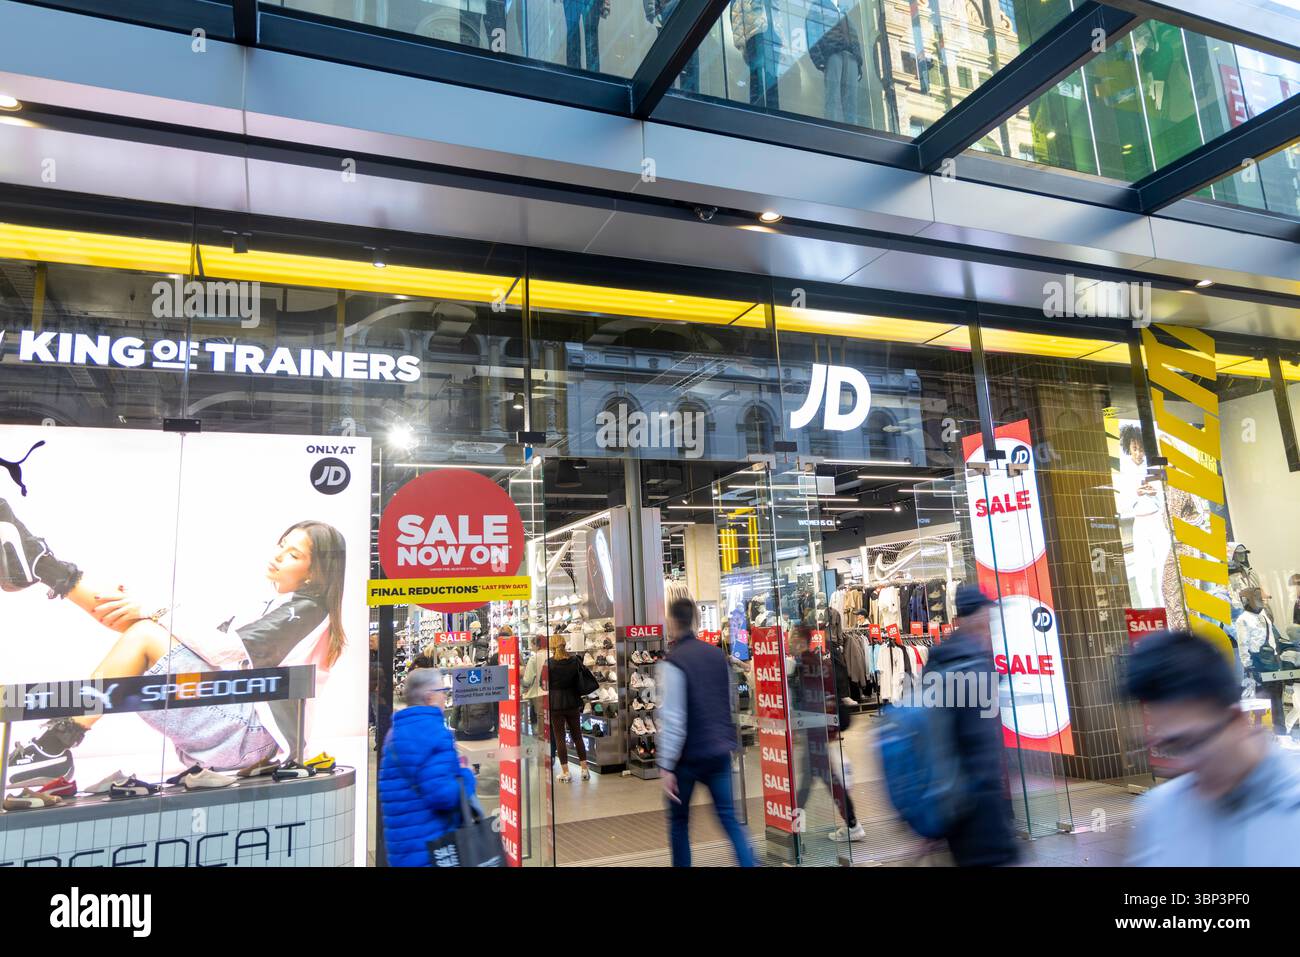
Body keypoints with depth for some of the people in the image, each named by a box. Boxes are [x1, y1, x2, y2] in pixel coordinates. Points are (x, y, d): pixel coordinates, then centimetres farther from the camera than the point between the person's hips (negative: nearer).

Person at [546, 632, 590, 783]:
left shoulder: (549, 664, -11)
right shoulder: (575, 661, 0)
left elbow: (545, 685, -6)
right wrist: (580, 701, 17)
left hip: (555, 704, -4)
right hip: (573, 703, 4)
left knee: (559, 738, 4)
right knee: (577, 735, 13)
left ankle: (565, 772, 6)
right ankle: (584, 769, 14)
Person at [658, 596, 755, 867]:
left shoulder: (673, 662, -15)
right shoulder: (717, 655, 4)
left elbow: (673, 720, -19)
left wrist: (666, 765, -16)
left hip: (689, 754, -5)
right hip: (720, 749, 5)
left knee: (679, 820, 13)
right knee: (729, 818, 9)